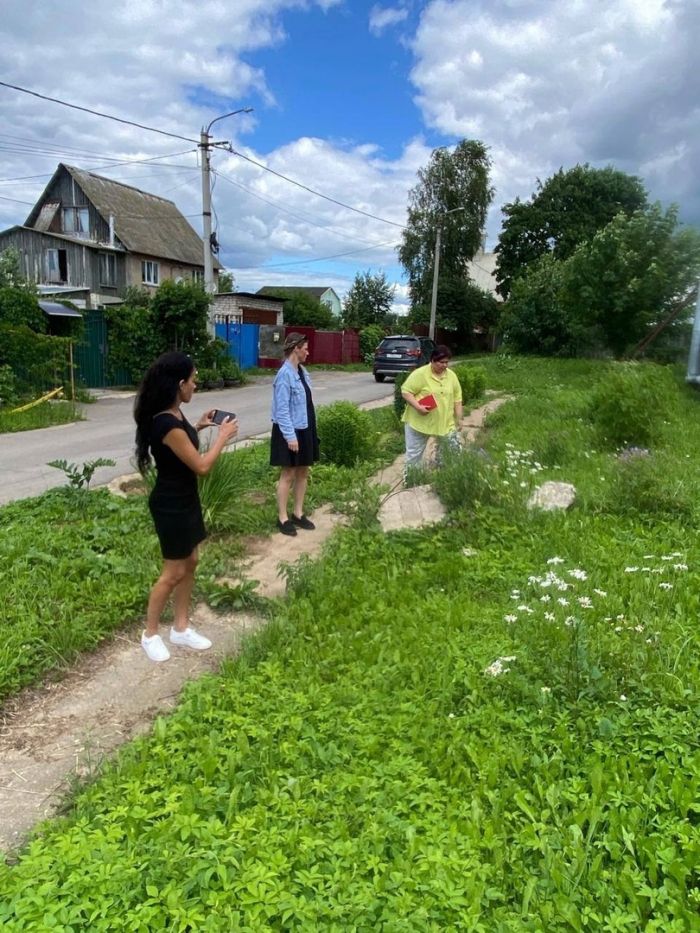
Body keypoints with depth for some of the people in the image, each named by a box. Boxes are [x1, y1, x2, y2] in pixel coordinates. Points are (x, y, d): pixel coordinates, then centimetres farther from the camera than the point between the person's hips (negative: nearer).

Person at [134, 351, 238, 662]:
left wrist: (198, 426, 10)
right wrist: (223, 436, -10)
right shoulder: (167, 424, -28)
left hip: (184, 500, 10)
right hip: (171, 505, -10)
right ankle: (150, 634, 24)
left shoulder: (171, 415, 2)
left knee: (190, 563, 17)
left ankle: (181, 628, 31)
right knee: (174, 573, 4)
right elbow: (201, 466, -22)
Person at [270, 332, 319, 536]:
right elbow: (282, 409, -20)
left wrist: (310, 430, 12)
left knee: (303, 472, 14)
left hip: (304, 429, 8)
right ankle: (282, 518, 14)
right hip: (290, 431, -8)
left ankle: (298, 514, 27)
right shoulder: (285, 374, -19)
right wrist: (290, 436, -21)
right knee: (288, 474, 2)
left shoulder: (302, 371, 6)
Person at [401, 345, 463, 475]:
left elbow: (457, 398, 8)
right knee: (414, 454, 5)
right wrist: (418, 407, -26)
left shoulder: (452, 376, 3)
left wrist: (458, 420, 5)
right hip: (419, 422, -4)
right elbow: (406, 391, -14)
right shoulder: (420, 374, -14)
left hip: (445, 423, 5)